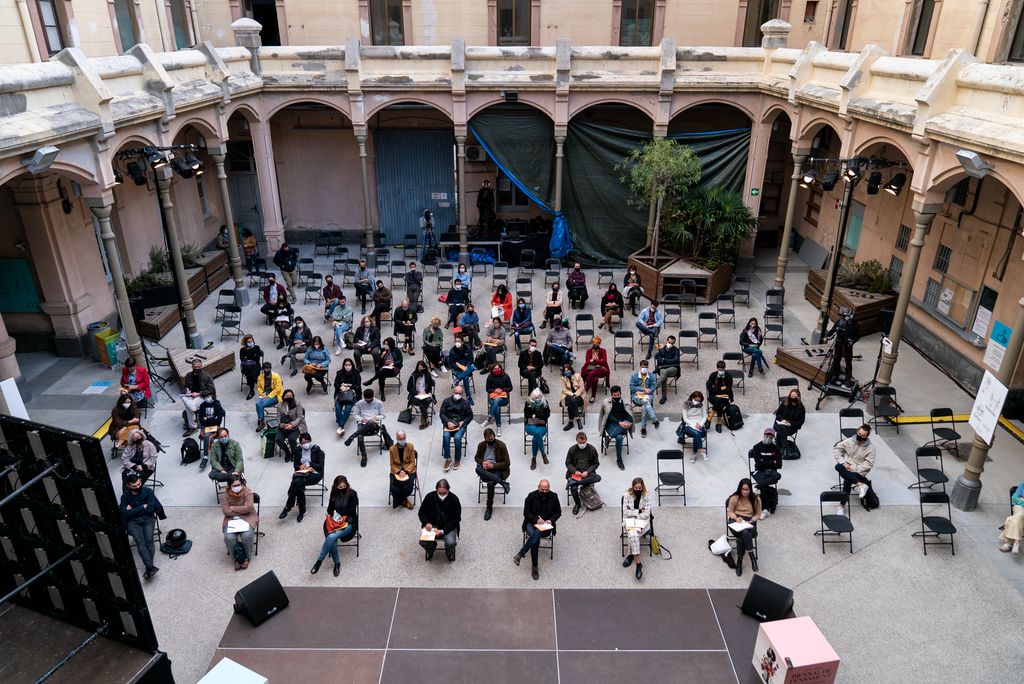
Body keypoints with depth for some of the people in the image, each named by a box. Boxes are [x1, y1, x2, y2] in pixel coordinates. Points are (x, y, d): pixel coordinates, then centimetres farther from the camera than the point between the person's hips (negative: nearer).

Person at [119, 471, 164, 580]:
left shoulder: (148, 491, -3)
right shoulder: (125, 496, 0)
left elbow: (151, 509, -10)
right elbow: (124, 514, -10)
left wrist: (133, 510, -3)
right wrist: (142, 507, -11)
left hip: (148, 518, 0)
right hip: (133, 521, 0)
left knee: (149, 539, -27)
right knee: (140, 541, -26)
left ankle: (148, 567, -35)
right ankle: (151, 567, -39)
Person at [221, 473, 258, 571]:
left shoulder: (247, 491, -11)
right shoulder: (225, 495, -5)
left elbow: (248, 508, -19)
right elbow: (226, 511, -13)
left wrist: (233, 508, -13)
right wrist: (241, 511, -16)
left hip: (247, 517, -2)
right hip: (231, 519, 2)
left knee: (247, 536, -28)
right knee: (228, 538, -25)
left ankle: (246, 557, -1)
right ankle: (237, 557, -1)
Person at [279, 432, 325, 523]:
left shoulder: (317, 450, -3)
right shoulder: (298, 450, 9)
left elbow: (320, 466, -4)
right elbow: (295, 464, 13)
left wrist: (308, 464, -16)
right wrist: (300, 466, -9)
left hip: (315, 474, -4)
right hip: (301, 473, 4)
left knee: (296, 482, -31)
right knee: (299, 489, -31)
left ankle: (287, 508, -21)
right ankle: (302, 512, -19)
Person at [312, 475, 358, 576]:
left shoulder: (352, 494, -4)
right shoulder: (334, 494, 10)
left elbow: (351, 511, -7)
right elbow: (330, 509, 12)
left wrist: (338, 512, -7)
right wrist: (333, 516, -8)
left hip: (348, 523, -4)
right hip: (334, 522, 4)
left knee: (331, 537, -31)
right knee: (331, 539, -29)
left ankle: (319, 561, -18)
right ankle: (337, 563, -11)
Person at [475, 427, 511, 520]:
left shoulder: (501, 445, -10)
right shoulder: (481, 445, 1)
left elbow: (507, 463, -8)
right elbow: (477, 457, 16)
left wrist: (493, 465, -19)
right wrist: (482, 462, -8)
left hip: (497, 469, -4)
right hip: (485, 469, 4)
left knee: (490, 483, -33)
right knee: (478, 469, -33)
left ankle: (489, 508, -14)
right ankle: (502, 482, -29)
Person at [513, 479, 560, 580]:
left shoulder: (554, 496, 0)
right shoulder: (531, 496, -4)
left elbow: (558, 512, 9)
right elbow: (526, 513, -3)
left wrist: (551, 520, -11)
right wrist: (536, 519, -20)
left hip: (546, 525, 0)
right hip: (532, 523, 0)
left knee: (536, 534, -34)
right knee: (534, 535, -34)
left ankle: (520, 554, -24)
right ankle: (534, 567, -26)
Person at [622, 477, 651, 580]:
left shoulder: (646, 497, -3)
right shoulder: (627, 495, -2)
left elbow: (646, 514, -7)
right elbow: (625, 512, -5)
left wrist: (633, 513, -9)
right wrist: (638, 511, -8)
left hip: (642, 522, 0)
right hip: (629, 521, 0)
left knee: (632, 534, -32)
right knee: (633, 534, -32)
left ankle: (631, 555, -12)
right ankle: (638, 563, -28)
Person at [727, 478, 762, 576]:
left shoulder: (756, 499, 0)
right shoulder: (734, 498, -2)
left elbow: (757, 514, 7)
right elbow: (730, 511, 8)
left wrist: (751, 521, -11)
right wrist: (736, 518, -13)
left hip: (749, 522, 0)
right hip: (736, 520, 0)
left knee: (741, 538, -34)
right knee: (745, 533, -37)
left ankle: (739, 561, -22)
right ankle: (751, 556, -28)